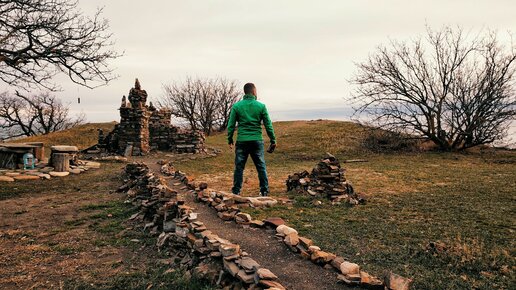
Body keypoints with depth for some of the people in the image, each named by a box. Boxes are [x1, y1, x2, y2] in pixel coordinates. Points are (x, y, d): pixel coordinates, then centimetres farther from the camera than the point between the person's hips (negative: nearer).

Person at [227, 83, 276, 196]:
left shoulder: (236, 106, 1)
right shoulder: (261, 106, 0)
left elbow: (231, 125, 1)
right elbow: (268, 125, 1)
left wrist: (230, 140, 11)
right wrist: (273, 140, 8)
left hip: (242, 141, 0)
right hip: (257, 140, 0)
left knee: (239, 167, 8)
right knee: (261, 167, 9)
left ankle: (236, 191, 12)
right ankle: (264, 191, 12)